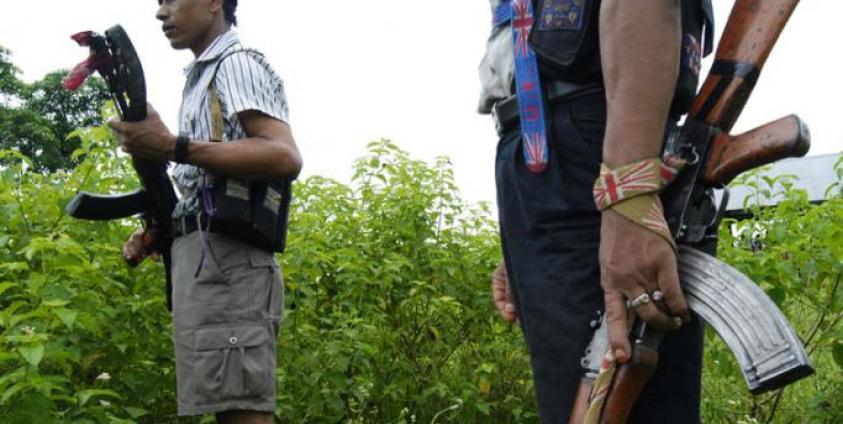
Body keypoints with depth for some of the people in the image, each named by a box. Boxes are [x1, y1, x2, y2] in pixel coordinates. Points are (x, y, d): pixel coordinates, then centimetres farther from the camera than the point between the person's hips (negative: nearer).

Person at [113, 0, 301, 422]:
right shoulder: (204, 78, 28)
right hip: (207, 257, 10)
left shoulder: (237, 64, 0)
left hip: (222, 258, -10)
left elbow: (285, 158, -16)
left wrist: (172, 147, -21)